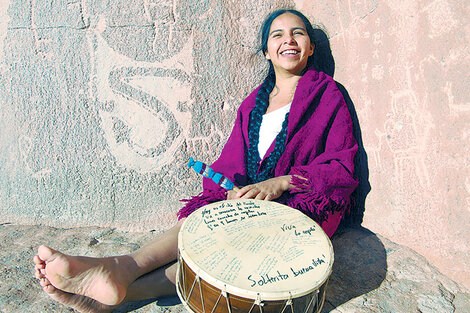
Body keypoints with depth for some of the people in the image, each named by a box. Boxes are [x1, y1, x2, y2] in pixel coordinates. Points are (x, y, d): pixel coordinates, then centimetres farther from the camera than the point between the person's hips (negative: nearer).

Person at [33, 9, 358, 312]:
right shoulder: (254, 102, 15)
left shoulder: (327, 95, 3)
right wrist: (235, 189, -17)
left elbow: (341, 167, -6)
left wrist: (281, 182, -20)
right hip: (250, 199, 4)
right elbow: (232, 160, 7)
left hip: (307, 204, -4)